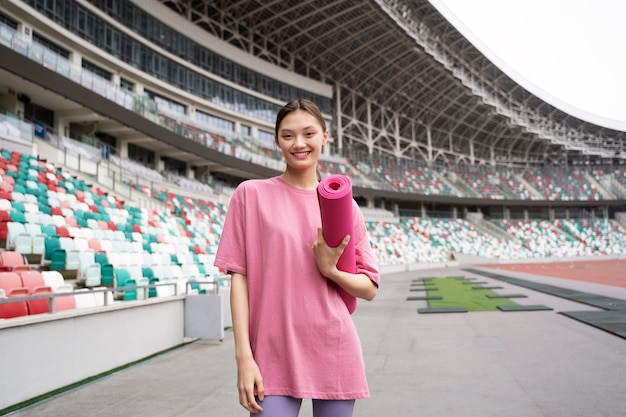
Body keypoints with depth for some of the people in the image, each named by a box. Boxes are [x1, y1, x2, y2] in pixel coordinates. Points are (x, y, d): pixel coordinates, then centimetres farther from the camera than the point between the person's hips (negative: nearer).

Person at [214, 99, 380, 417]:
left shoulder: (345, 206, 6)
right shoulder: (251, 194, 1)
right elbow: (239, 276, -3)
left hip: (335, 352, 3)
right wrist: (243, 355, -9)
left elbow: (369, 288, 7)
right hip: (274, 354, -2)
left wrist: (331, 269, -13)